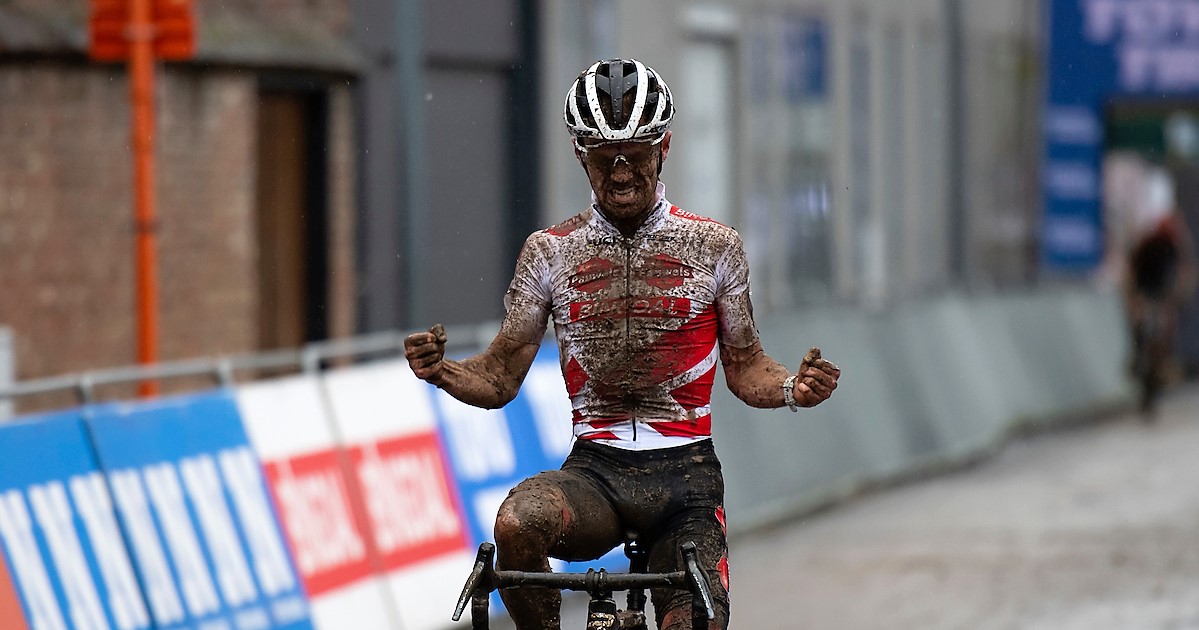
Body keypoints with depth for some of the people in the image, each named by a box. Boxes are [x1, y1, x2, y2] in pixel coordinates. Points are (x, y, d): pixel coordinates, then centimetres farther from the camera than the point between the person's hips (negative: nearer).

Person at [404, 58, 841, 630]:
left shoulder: (714, 246, 5)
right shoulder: (549, 251, 6)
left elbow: (744, 367, 11)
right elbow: (500, 378, 6)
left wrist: (793, 388, -11)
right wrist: (443, 372, -15)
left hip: (684, 472, 0)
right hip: (594, 468, 0)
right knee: (518, 524, -33)